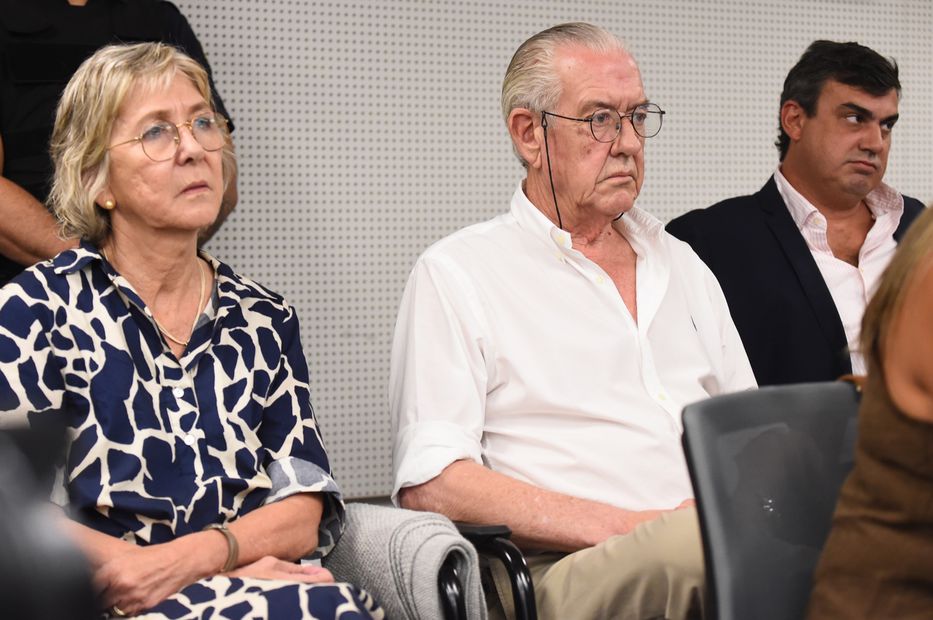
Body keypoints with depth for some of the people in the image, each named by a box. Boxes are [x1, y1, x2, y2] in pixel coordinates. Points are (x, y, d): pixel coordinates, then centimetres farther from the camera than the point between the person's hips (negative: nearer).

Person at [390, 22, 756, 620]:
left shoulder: (682, 266, 24)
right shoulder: (458, 274, 5)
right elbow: (430, 483, -7)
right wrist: (630, 528, -16)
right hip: (574, 571, -5)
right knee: (701, 542, -38)